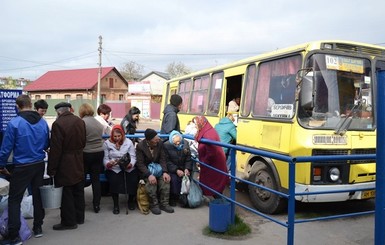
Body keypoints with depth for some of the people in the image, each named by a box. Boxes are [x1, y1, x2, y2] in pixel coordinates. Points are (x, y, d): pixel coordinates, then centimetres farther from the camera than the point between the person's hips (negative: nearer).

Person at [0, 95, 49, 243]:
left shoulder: (14, 123, -15)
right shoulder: (43, 122, -1)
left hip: (22, 167, -5)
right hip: (39, 164, 5)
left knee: (14, 200, 5)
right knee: (37, 195, 16)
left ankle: (14, 236, 6)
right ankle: (38, 228, 26)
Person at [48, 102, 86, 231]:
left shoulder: (58, 123, -17)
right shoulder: (80, 121, 2)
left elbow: (55, 149, -17)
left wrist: (52, 169, -11)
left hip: (65, 165, -6)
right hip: (79, 164, 7)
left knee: (66, 193, 4)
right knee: (78, 191, 17)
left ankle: (69, 221, 14)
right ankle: (79, 217, 30)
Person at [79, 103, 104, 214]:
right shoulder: (99, 123, 6)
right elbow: (100, 138, 7)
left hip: (86, 154, -5)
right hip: (99, 153, 5)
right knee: (96, 179, 9)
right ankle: (96, 205, 14)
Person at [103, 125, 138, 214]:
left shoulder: (128, 142, 9)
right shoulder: (107, 143, 7)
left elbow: (133, 157, 2)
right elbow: (105, 158, 2)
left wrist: (130, 164, -19)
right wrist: (108, 163, -21)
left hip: (128, 168, 1)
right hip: (113, 168, -1)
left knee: (134, 180, -25)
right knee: (114, 180, -32)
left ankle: (131, 200, 5)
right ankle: (116, 204, -11)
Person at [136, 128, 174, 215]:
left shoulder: (160, 143, -8)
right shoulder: (140, 146, -16)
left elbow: (162, 159, -4)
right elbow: (140, 163, -18)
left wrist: (165, 172, -20)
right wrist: (149, 175, -32)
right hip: (146, 170, -3)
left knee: (165, 179, -23)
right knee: (151, 181, -31)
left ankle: (164, 203, -9)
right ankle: (154, 205, -13)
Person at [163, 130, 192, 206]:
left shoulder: (185, 143, -3)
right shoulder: (166, 145, -14)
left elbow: (188, 158, 1)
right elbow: (167, 161, -13)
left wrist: (187, 168, -14)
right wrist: (176, 170, -21)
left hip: (183, 168, 3)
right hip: (172, 169, -3)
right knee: (174, 179, -29)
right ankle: (173, 199, -8)